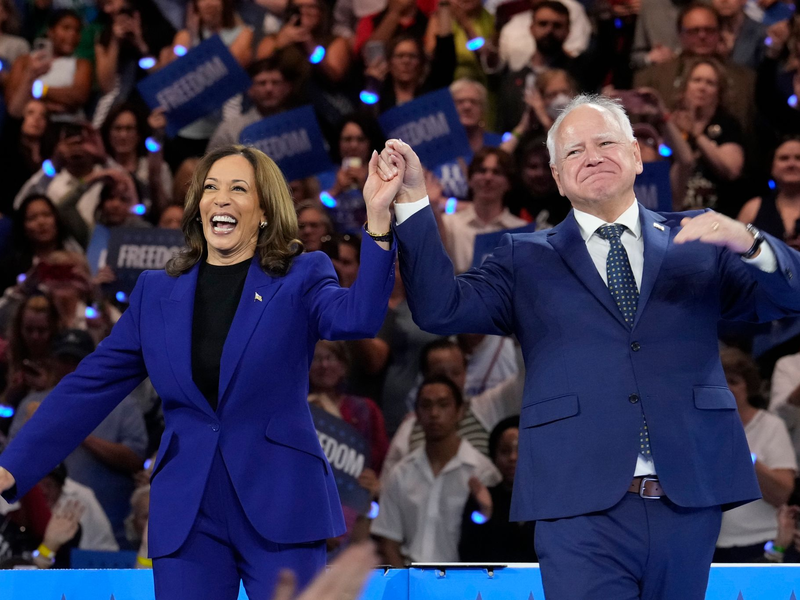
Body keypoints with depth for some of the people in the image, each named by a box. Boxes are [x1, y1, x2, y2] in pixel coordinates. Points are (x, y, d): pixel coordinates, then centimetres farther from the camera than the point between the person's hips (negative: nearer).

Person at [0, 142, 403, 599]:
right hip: (187, 514, 3)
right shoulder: (157, 292, 10)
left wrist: (377, 217, -32)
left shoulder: (301, 278, 2)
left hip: (281, 507, -3)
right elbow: (92, 386, 9)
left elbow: (358, 318, -18)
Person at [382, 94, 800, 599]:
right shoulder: (527, 260, 12)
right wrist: (413, 200, -9)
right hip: (583, 509, -2)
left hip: (690, 503, 2)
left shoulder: (697, 241, 14)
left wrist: (750, 245, -14)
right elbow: (440, 308, -1)